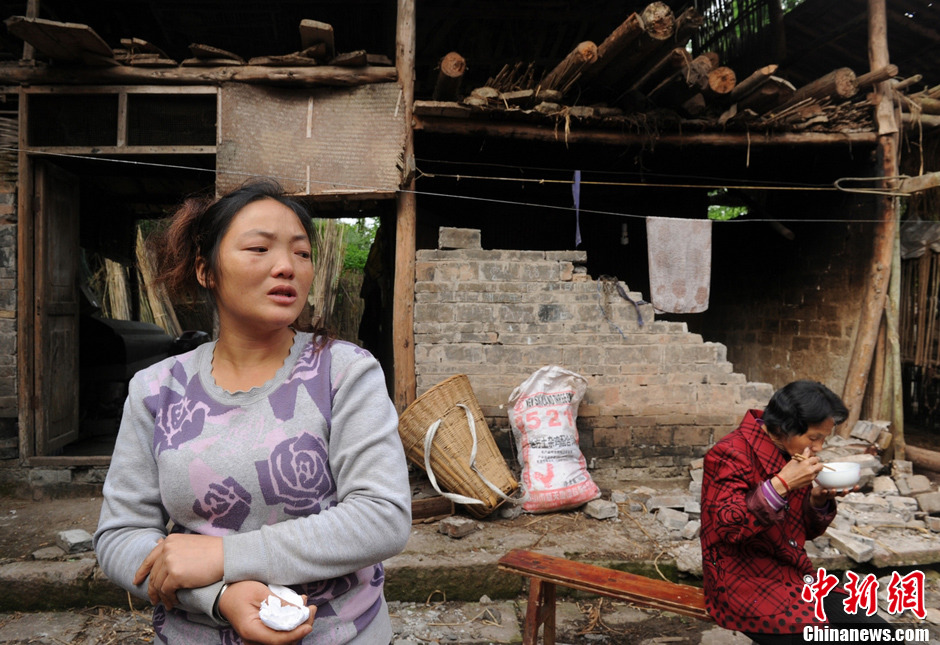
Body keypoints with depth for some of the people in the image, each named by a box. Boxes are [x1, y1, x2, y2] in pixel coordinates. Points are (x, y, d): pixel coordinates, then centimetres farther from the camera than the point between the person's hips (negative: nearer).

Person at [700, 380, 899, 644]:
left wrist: (819, 500, -6)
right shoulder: (730, 454, -14)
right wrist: (781, 485, -32)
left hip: (795, 575, 7)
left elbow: (806, 531, 15)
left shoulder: (792, 454, 9)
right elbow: (727, 526, -25)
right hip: (745, 581, -7)